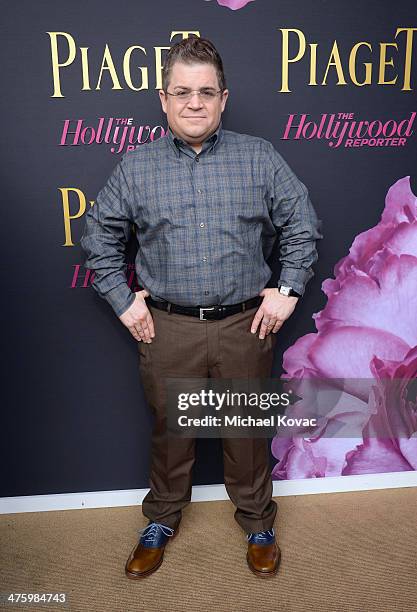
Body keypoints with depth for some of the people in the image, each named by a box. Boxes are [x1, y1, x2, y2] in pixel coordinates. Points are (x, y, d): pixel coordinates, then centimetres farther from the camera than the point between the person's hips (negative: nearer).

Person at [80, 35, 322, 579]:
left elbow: (302, 226, 6)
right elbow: (100, 236, 9)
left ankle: (257, 524, 38)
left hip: (245, 325, 0)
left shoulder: (260, 158, 1)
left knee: (247, 430, 14)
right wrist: (123, 301, 3)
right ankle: (162, 522, 40)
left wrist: (287, 291, -1)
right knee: (169, 430, 15)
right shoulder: (136, 167, 2)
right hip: (167, 329, 1)